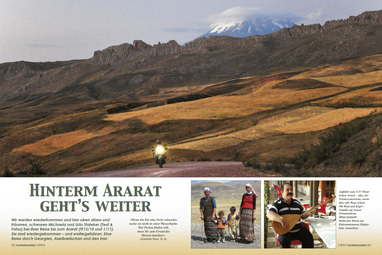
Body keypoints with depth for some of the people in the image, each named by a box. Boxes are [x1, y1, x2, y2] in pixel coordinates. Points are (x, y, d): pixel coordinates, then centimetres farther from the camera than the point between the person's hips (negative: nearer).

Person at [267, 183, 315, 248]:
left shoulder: (297, 203, 11)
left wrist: (309, 213, -4)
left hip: (298, 229, 4)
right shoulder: (277, 203, -5)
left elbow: (302, 215, 20)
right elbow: (269, 214, -21)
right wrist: (281, 219, -38)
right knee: (284, 241, -34)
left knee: (309, 237, -19)